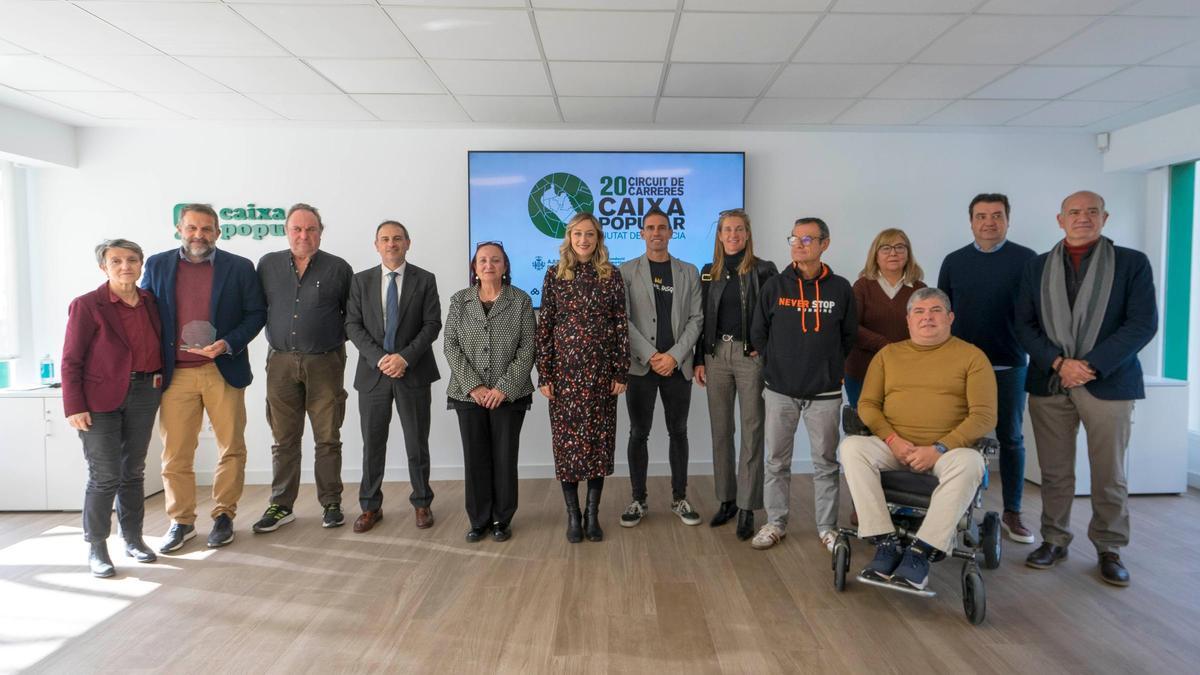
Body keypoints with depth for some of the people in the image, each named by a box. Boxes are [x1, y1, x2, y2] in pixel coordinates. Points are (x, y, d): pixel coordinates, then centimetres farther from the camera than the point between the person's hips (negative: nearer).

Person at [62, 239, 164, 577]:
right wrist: (74, 407, -12)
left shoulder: (151, 302, 7)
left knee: (133, 472, 13)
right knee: (105, 476, -3)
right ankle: (96, 548, 12)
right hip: (100, 399, -4)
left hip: (144, 394, 5)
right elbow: (71, 361, -7)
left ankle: (133, 538, 24)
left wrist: (159, 381, 4)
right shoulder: (86, 305, -6)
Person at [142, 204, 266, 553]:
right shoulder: (157, 265, 8)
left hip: (224, 370, -1)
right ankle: (181, 521, 20)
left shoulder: (239, 267, 3)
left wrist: (229, 344, -12)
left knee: (231, 449, 6)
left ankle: (224, 516, 21)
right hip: (175, 374, 1)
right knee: (176, 454, 5)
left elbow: (256, 313, 3)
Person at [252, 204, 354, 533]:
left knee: (328, 439, 4)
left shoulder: (338, 268, 1)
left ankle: (331, 503, 16)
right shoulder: (268, 265, 7)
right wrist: (279, 334, 7)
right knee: (284, 439, 8)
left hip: (324, 363, -2)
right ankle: (281, 505, 19)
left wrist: (335, 337, 2)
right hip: (281, 363, 2)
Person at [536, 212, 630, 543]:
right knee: (566, 437, 3)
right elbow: (544, 326, 1)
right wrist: (544, 375, -4)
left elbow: (621, 326, 3)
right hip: (564, 369, 0)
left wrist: (621, 372, -2)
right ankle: (573, 514, 16)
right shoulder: (554, 275, 3)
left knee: (599, 438, 5)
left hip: (600, 370, 1)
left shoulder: (611, 275, 4)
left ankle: (593, 513, 18)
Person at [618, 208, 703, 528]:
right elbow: (623, 319, -4)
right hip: (641, 366, -1)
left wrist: (674, 355, -9)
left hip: (677, 366, 2)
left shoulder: (689, 272, 9)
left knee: (678, 432, 9)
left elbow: (695, 319, 3)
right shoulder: (627, 271, 3)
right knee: (638, 434, 4)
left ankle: (679, 498, 22)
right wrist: (650, 356, -12)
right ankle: (638, 500, 16)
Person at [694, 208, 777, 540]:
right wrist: (699, 359, 6)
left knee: (751, 432, -1)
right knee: (720, 430, 9)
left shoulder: (763, 270, -2)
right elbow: (702, 318, 11)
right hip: (716, 354, 4)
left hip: (750, 356, -4)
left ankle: (747, 508, 6)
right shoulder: (708, 273, 9)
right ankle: (726, 499, 21)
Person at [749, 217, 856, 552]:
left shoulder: (840, 289, 0)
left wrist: (828, 365, 8)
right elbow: (758, 333, 8)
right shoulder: (775, 286, 1)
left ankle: (827, 527, 23)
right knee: (776, 461, 9)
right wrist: (777, 364, 7)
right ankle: (775, 523, 23)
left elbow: (849, 336, 9)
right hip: (780, 391, 1)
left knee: (826, 462, 9)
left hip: (824, 393, 0)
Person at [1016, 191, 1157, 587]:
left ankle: (1109, 549, 21)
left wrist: (1091, 365, -14)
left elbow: (1143, 324, -5)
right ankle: (1054, 540, 21)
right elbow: (1025, 325, 4)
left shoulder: (1132, 263, 4)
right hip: (1049, 383, 2)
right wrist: (1059, 363, -11)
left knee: (1109, 476, 6)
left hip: (1108, 383, -1)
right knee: (1055, 472, 8)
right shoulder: (1037, 268, 10)